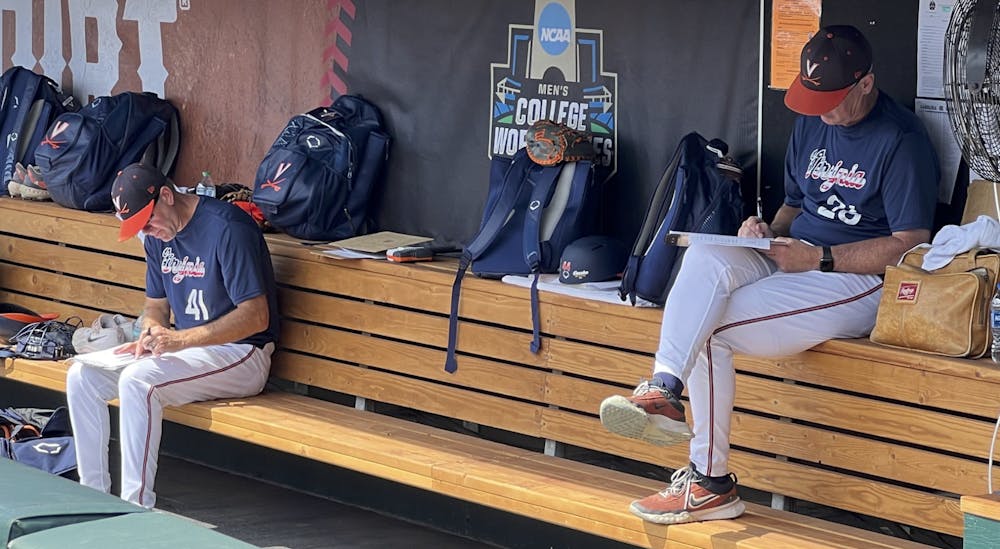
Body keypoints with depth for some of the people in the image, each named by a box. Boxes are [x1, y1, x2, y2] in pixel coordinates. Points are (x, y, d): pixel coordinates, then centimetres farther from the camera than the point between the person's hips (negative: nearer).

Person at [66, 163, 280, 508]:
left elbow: (256, 316, -23)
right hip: (187, 349, 9)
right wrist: (152, 332, -7)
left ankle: (137, 508, -27)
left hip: (240, 354, -9)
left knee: (138, 381, -31)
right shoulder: (158, 237, 8)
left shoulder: (227, 228, -19)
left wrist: (181, 339, -28)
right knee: (81, 376, -5)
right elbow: (156, 305, 18)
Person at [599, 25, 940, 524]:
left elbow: (912, 244, -14)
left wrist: (819, 257, -17)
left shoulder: (901, 140, -10)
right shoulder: (811, 124, 15)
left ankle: (710, 482, -17)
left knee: (708, 328, -23)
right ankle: (664, 390, -37)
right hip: (790, 259, 7)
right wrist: (771, 231, 2)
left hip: (858, 279, -7)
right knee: (706, 257, -27)